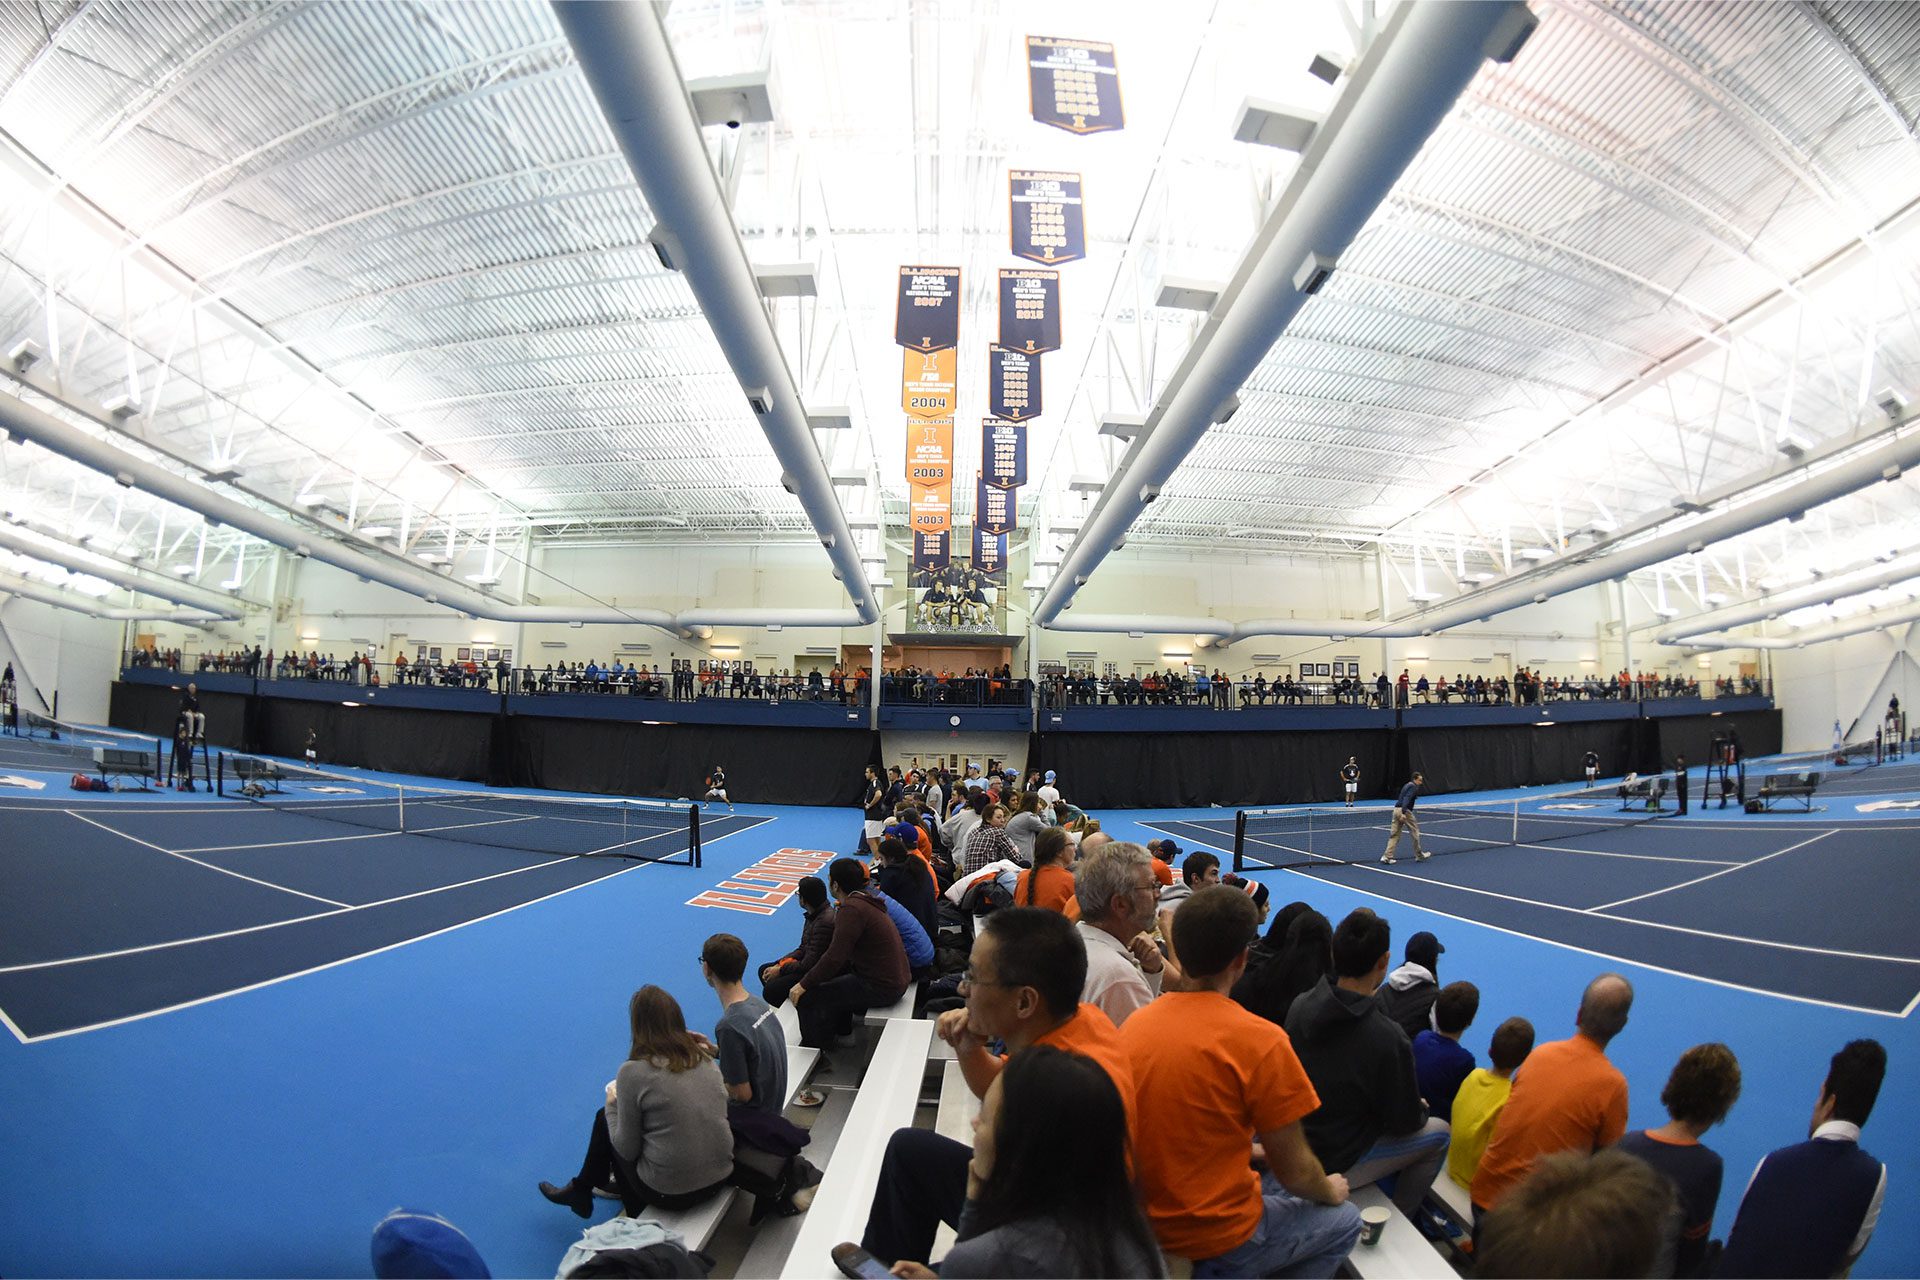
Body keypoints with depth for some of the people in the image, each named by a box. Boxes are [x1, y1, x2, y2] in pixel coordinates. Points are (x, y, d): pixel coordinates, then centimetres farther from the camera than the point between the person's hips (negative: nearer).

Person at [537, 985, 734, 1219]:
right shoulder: (705, 1059, -1)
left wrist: (613, 1105, 10)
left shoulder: (634, 1071, -16)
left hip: (671, 1191, -5)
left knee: (605, 1118, 19)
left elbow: (627, 1150, -7)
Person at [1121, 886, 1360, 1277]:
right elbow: (1296, 1172, -11)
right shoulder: (1261, 1040, -22)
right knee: (1344, 1220, 20)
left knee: (1269, 1181, 28)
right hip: (1214, 1234, -6)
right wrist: (1329, 1191, 10)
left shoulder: (1134, 1024, -6)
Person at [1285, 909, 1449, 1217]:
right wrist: (1421, 1109, 10)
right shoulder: (1387, 1038, -30)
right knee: (1439, 1132, 16)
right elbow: (1406, 1122, -14)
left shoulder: (1300, 1006, -11)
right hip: (1337, 1164, -6)